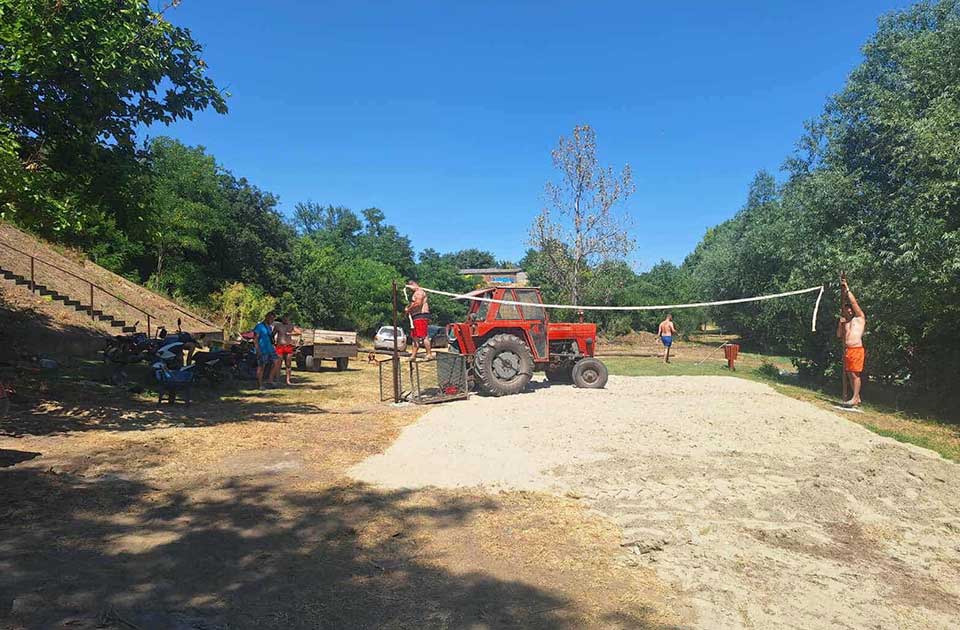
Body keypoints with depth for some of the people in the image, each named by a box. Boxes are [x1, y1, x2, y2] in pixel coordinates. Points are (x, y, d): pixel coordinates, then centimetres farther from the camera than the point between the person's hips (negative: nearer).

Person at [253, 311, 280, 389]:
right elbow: (255, 338, -12)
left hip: (270, 349, 8)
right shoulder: (259, 326, -8)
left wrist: (273, 348, 21)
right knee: (261, 367, -2)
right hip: (262, 350, -8)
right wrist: (258, 350, -19)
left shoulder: (270, 327, 17)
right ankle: (260, 385, 4)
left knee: (277, 362, -2)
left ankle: (270, 381, 2)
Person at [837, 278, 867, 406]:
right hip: (846, 350, 7)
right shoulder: (846, 322, 23)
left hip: (856, 349, -7)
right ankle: (857, 398, 12)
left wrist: (847, 289, 4)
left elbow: (854, 302, 0)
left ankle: (855, 398, -8)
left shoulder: (860, 318, 7)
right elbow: (839, 335, 16)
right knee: (849, 374, 6)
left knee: (855, 374, -9)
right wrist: (840, 321, 8)